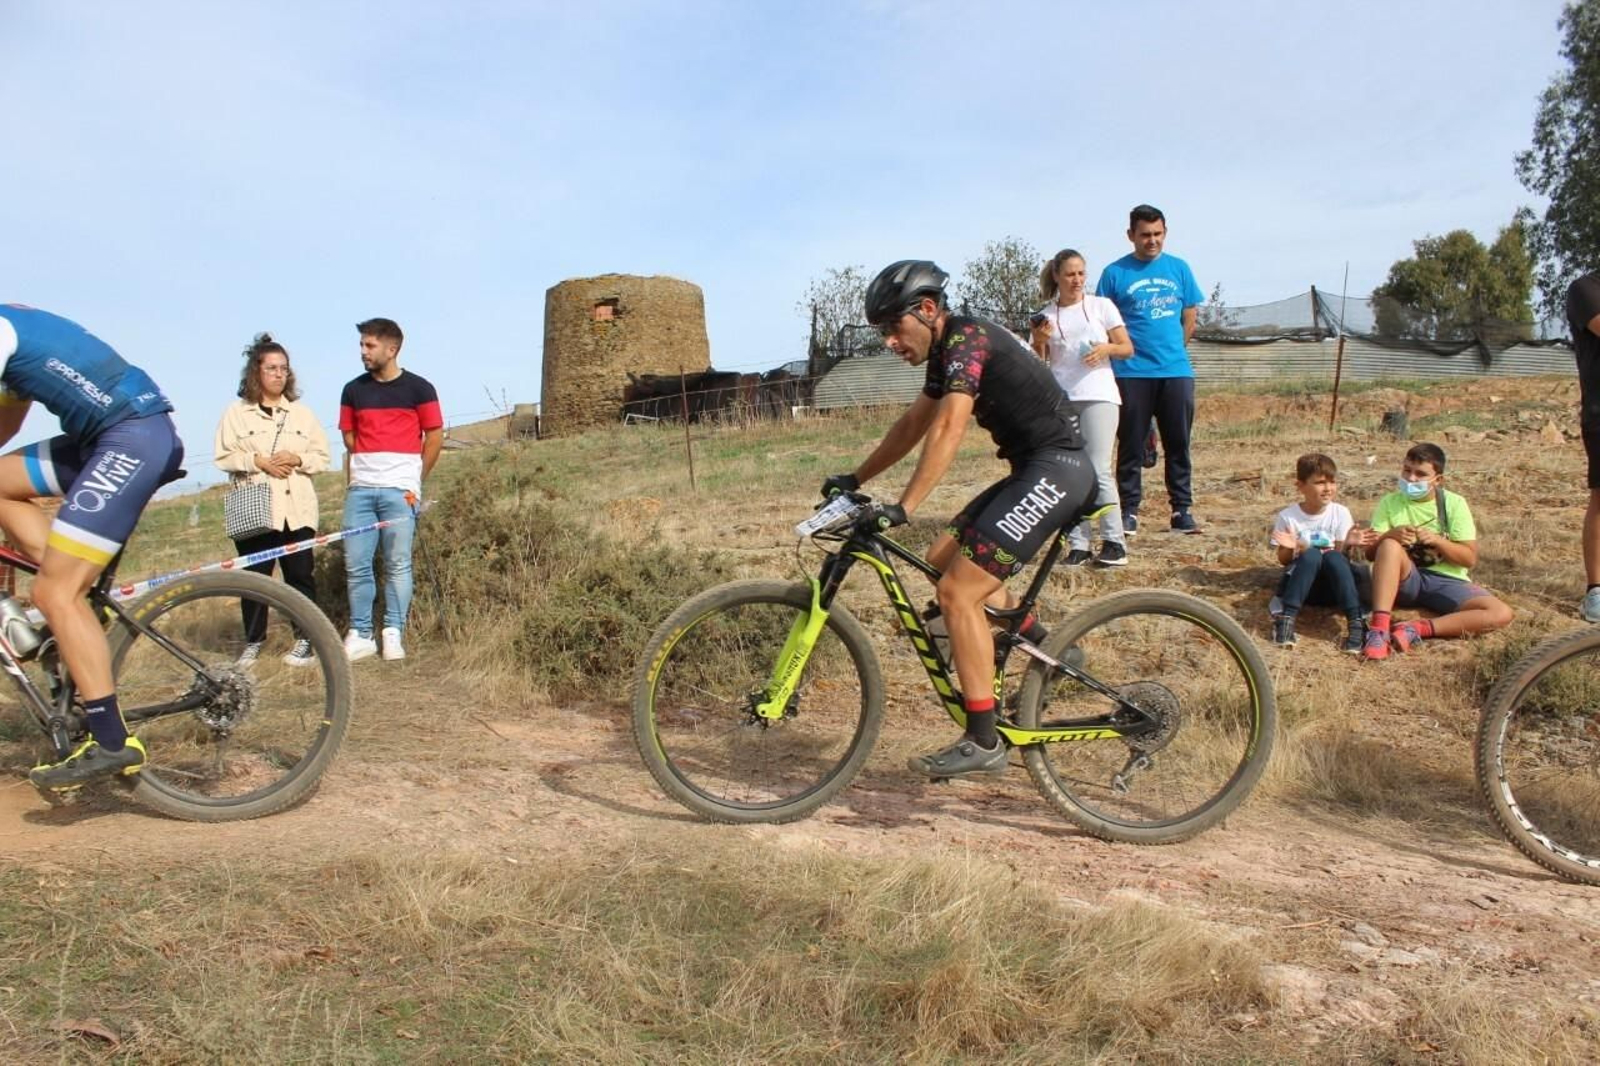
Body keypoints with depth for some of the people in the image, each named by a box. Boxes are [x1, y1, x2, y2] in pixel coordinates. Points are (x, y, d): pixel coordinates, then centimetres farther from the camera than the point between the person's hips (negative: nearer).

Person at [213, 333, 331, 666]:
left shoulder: (302, 413, 12)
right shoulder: (236, 413, 6)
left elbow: (322, 457, 9)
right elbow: (224, 457, 1)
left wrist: (297, 459, -9)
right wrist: (257, 461, -13)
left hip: (297, 509, 1)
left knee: (301, 575, 0)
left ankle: (304, 639, 10)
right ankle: (253, 641, 14)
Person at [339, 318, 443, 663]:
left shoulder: (418, 388, 1)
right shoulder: (353, 390, 12)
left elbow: (435, 438, 5)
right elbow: (350, 439, 19)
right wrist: (353, 480, 13)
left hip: (400, 490, -3)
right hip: (360, 489, 4)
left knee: (397, 564, -2)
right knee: (355, 564, 1)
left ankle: (393, 634, 7)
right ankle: (360, 635, 10)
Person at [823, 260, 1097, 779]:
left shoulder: (966, 337, -15)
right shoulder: (947, 350, 15)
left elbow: (948, 429, -28)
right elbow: (912, 424, 23)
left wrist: (903, 508, -33)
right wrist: (855, 478, 22)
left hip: (1056, 469, -10)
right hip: (1036, 470, 10)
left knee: (958, 591, -12)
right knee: (944, 559, 12)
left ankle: (983, 742, -6)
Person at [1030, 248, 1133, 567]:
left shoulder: (1101, 306, 7)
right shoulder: (1045, 317, 11)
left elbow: (1128, 348, 6)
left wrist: (1107, 348, -14)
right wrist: (1039, 341, -8)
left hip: (1098, 396, -2)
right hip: (1059, 400, 3)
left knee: (1098, 471, -9)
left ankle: (1114, 542, -2)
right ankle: (1078, 544, 8)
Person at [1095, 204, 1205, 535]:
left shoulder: (1179, 268, 9)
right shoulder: (1115, 273, 1)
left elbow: (1190, 317, 14)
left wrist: (1172, 350, 11)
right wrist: (1124, 351, -4)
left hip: (1176, 371, 3)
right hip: (1132, 373, -2)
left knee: (1178, 443, 6)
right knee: (1131, 445, 2)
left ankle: (1182, 510, 13)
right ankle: (1129, 511, 9)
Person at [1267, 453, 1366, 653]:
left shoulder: (1341, 513, -2)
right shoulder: (1288, 516, -7)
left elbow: (1340, 553, 1)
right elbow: (1283, 560, -2)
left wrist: (1350, 543, -20)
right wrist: (1292, 549, -23)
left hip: (1332, 585, 1)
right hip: (1299, 582, -1)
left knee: (1333, 557, -31)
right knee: (1311, 555, -33)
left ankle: (1357, 622, -37)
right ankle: (1285, 618, -37)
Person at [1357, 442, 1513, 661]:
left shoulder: (1454, 504, 2)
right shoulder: (1390, 503, 3)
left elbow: (1470, 558, -2)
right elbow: (1371, 553, -3)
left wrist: (1437, 540, -18)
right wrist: (1390, 534, -23)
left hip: (1447, 580, 1)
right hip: (1405, 581, -1)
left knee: (1501, 614, -25)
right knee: (1390, 546, -34)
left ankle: (1419, 629, -30)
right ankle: (1378, 629, -44)